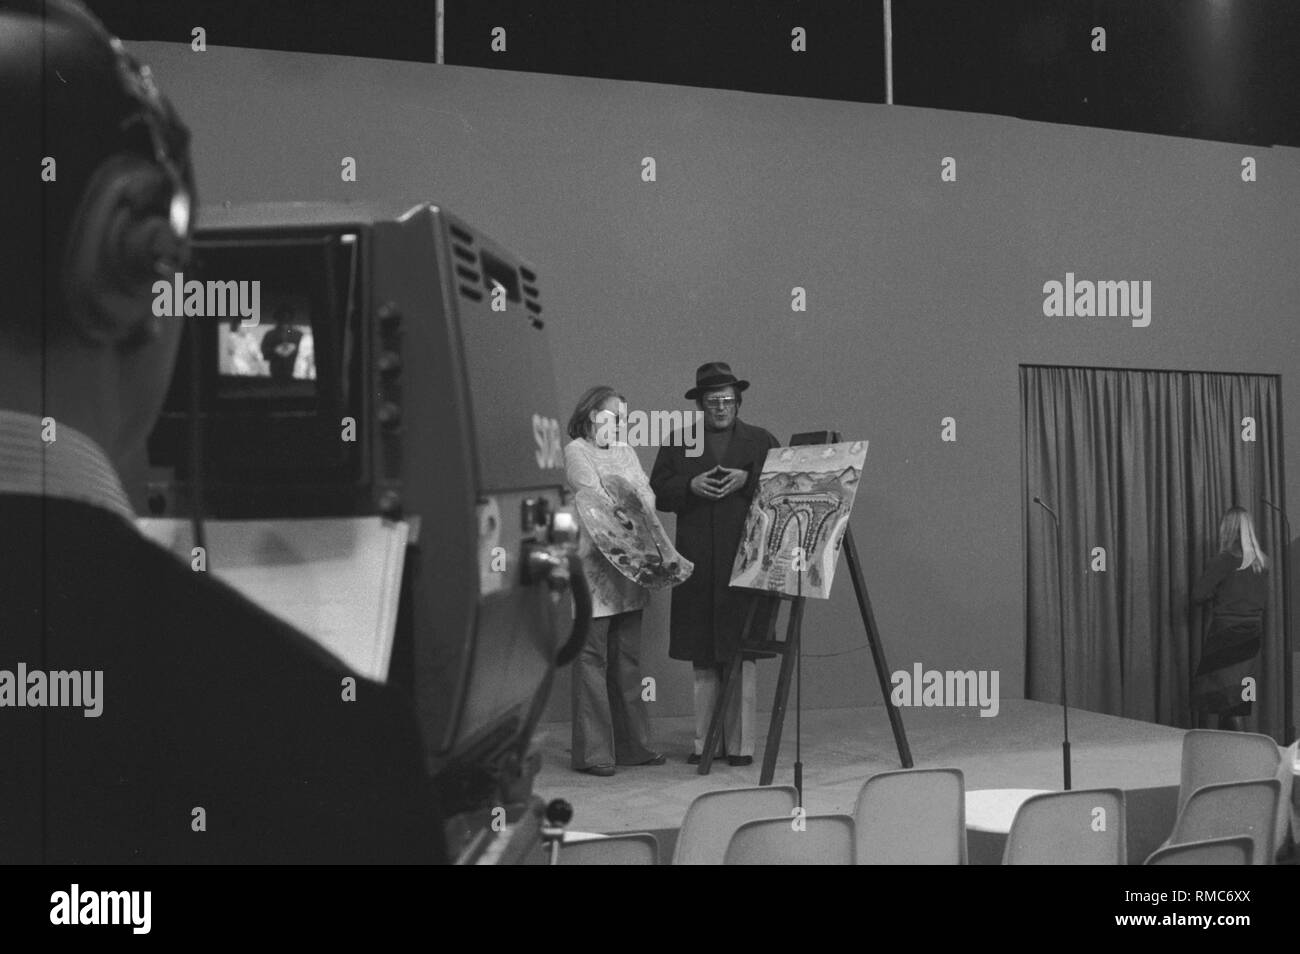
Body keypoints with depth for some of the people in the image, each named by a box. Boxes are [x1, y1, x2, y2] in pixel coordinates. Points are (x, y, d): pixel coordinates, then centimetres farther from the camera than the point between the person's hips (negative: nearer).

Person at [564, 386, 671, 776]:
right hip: (593, 564, -6)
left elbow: (646, 495, 9)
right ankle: (593, 752, -2)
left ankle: (632, 745, 15)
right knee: (592, 657, -5)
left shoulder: (626, 453, 20)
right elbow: (594, 493, -11)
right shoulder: (576, 451, 2)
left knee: (627, 657, 9)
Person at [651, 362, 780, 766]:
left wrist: (748, 480, -12)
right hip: (697, 564, 2)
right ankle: (703, 742, 10)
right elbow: (658, 492, 8)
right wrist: (690, 486, -9)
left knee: (740, 654, -3)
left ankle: (740, 743, 2)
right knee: (702, 658, 4)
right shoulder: (679, 443, 13)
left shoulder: (761, 441, 10)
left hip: (745, 561, -1)